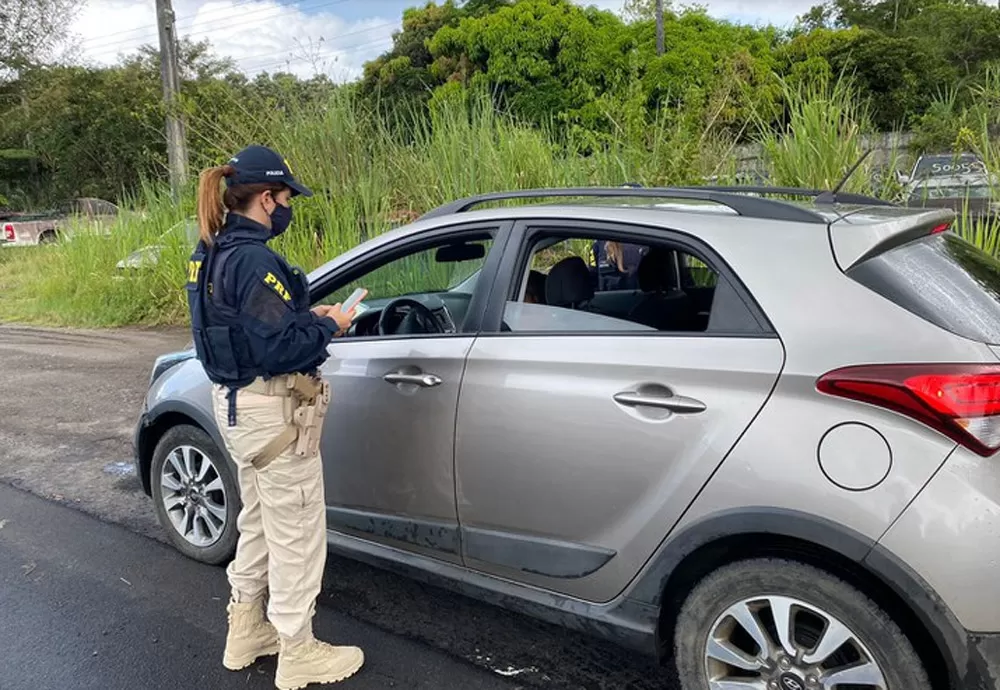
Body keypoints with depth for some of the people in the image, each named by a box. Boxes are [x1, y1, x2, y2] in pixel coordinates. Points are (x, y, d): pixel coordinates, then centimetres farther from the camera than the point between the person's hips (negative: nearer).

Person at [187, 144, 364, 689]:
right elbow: (278, 348, -25)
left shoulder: (212, 255, 8)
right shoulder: (255, 260, -23)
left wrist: (309, 316, 7)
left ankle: (246, 633, 38)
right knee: (297, 532, 4)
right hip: (271, 410, -10)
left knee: (258, 522, 23)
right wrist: (329, 326, -10)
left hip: (233, 401, 10)